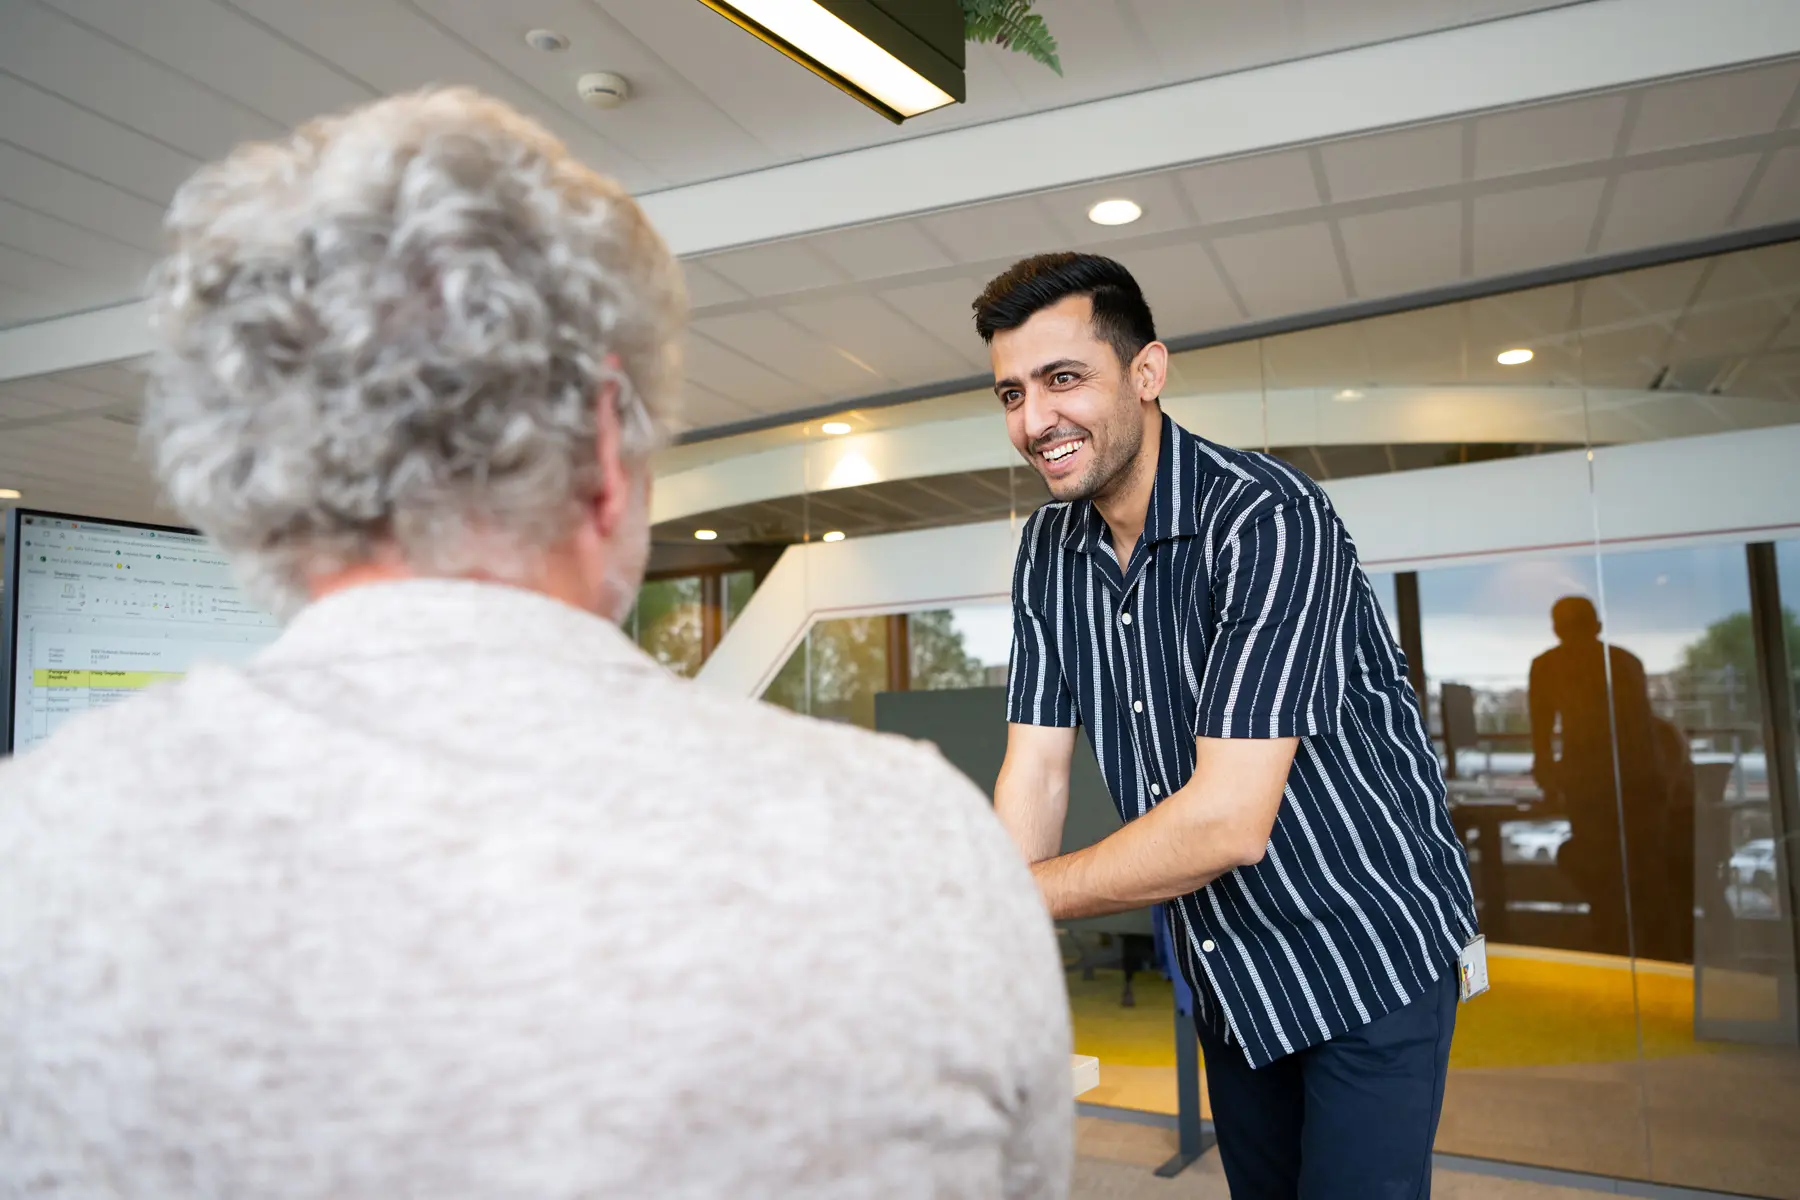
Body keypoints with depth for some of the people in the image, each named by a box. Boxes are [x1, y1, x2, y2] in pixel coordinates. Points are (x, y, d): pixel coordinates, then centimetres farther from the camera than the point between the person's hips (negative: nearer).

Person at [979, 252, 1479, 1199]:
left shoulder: (1267, 520, -26)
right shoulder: (1049, 550, -2)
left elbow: (1230, 820, -31)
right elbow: (1035, 775, -5)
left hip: (1368, 953, -6)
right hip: (1229, 978, 7)